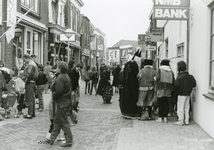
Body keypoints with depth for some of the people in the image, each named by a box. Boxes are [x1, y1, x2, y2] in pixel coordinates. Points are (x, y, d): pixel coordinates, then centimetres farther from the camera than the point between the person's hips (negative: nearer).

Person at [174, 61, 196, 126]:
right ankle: (187, 121, 19)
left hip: (181, 94, -7)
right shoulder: (190, 76, 2)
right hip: (188, 94, 7)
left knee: (180, 108, 1)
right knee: (186, 108, 15)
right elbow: (194, 84, 5)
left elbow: (176, 85, -21)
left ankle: (180, 121, 2)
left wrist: (177, 90, -1)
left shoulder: (180, 77, -18)